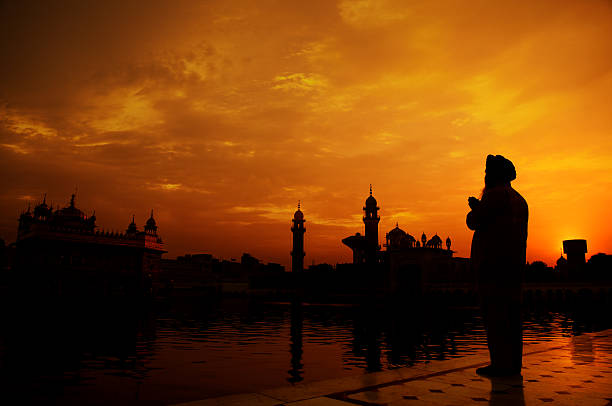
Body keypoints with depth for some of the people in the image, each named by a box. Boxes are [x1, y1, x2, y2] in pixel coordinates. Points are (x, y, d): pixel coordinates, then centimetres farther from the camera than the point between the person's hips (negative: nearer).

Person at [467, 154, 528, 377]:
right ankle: (513, 362, 13)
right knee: (510, 313, 10)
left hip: (494, 262, -9)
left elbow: (474, 222, -5)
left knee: (494, 313, -8)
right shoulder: (519, 199, 22)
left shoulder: (495, 194, -7)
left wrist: (475, 209, 13)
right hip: (514, 262, 9)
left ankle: (501, 363, -8)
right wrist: (479, 209, 27)